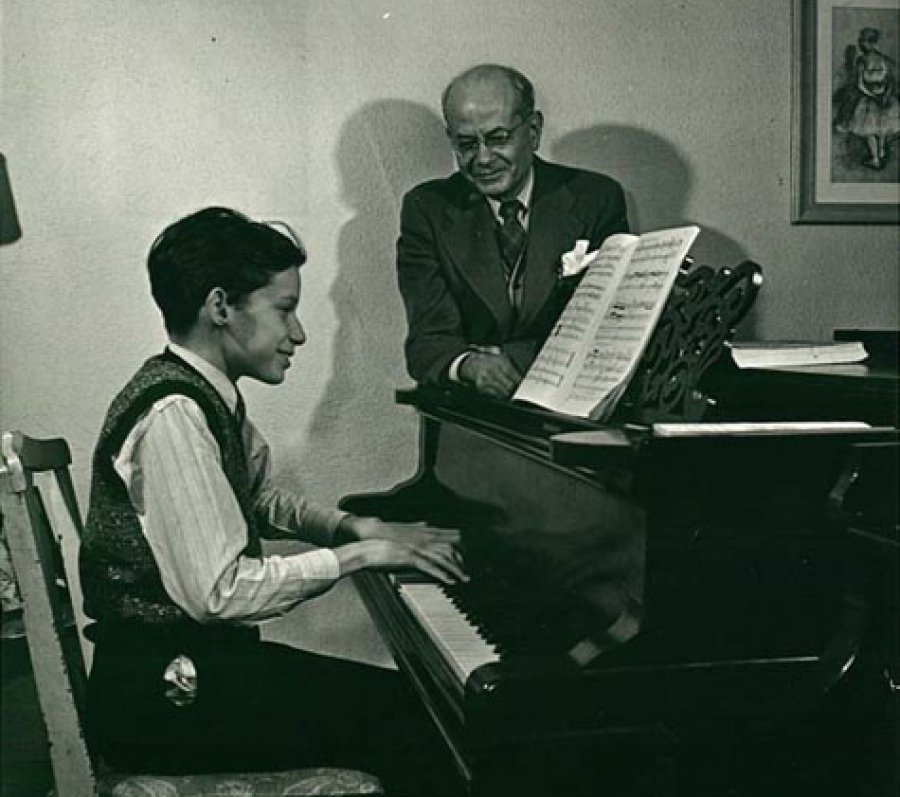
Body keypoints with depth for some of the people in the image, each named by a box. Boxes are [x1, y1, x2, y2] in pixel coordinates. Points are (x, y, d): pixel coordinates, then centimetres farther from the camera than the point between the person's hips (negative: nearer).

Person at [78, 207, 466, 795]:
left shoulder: (208, 394, 7)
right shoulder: (174, 413, -22)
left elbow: (261, 500, 21)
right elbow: (217, 592, -27)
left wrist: (356, 526, 5)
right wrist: (356, 554, -18)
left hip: (192, 655, 9)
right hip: (163, 697, -9)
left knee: (401, 695, 6)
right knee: (407, 717, -14)